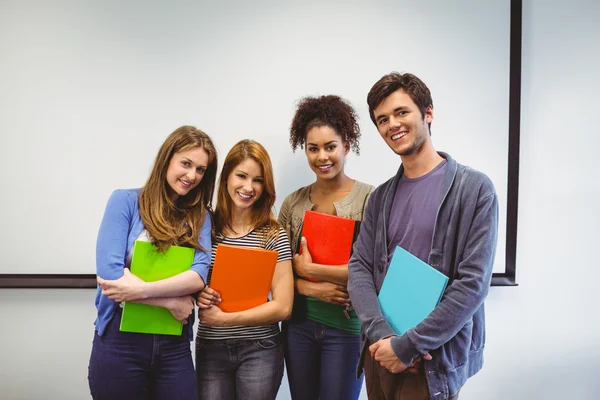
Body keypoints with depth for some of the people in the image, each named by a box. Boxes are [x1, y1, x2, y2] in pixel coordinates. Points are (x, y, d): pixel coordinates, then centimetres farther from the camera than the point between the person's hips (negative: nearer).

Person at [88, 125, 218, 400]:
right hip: (120, 341, -3)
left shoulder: (200, 216, 6)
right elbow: (109, 273, -14)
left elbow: (200, 275, -9)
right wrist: (172, 301, -13)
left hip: (174, 345, 3)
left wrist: (141, 289, -21)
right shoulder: (125, 201, -4)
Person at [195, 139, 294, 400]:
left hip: (259, 351, -2)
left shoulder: (274, 235, -8)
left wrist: (224, 319, -14)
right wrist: (196, 295, -12)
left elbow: (283, 306, -10)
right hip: (210, 349, 2)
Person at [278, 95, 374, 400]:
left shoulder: (369, 198, -8)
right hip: (299, 323, 4)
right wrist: (308, 287, -13)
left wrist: (310, 269, -11)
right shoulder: (293, 203, 4)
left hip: (346, 326, -4)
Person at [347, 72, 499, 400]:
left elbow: (473, 283, -14)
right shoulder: (381, 197, 8)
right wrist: (381, 334, -15)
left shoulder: (474, 188, -9)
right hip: (380, 352, 5)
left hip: (434, 358, -5)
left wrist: (407, 345, -15)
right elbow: (359, 268, 2)